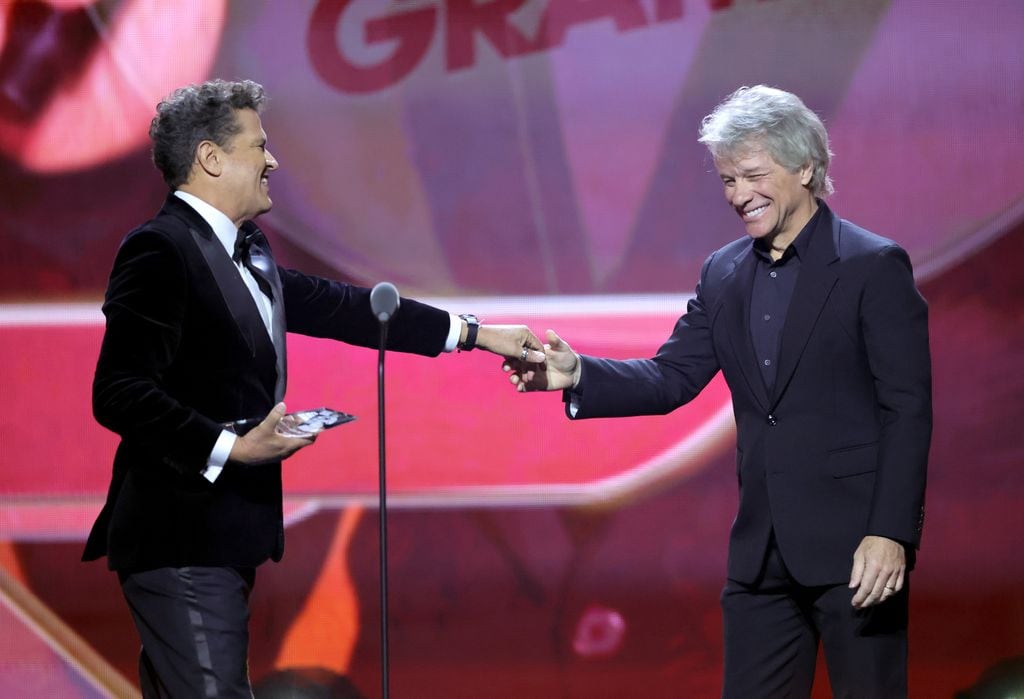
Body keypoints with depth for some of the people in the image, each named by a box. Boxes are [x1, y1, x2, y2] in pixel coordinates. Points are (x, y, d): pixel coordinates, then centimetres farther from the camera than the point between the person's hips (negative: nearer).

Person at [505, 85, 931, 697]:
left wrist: (891, 533, -18)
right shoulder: (724, 274, 12)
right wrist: (576, 374, -10)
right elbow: (671, 379, 8)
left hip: (855, 545, -6)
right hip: (762, 549, 6)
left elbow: (908, 410, -11)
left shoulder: (875, 267, -7)